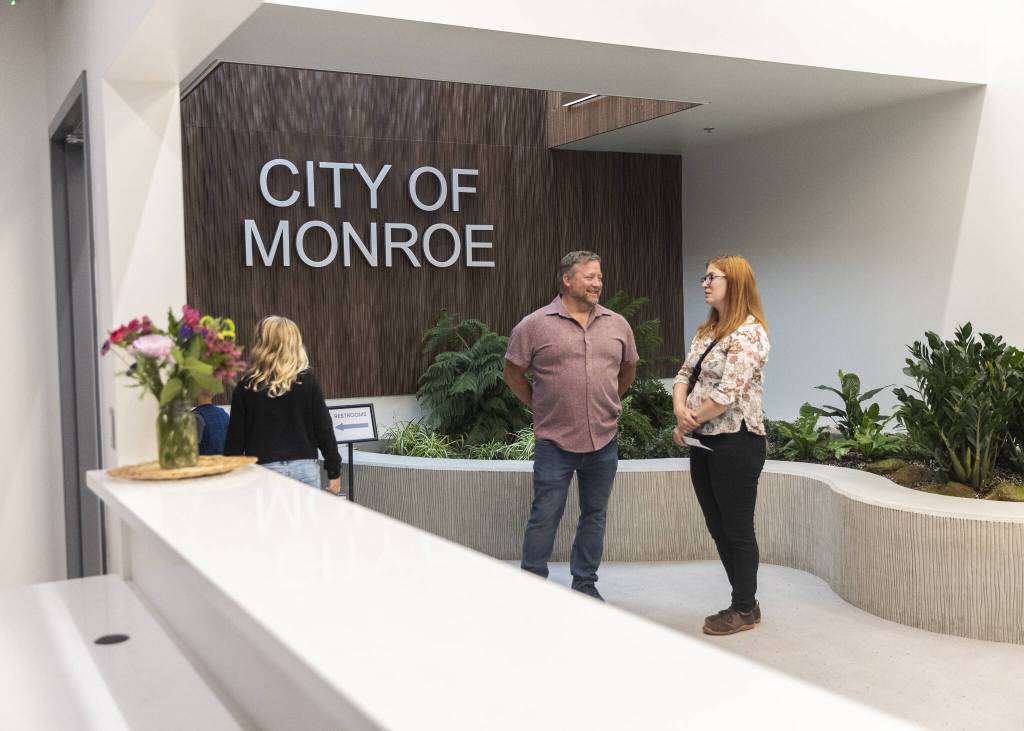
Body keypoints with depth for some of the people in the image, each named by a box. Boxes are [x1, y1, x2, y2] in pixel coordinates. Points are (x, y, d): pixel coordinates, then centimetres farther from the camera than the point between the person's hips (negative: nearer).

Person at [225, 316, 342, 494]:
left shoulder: (247, 387, -1)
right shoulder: (307, 381, -1)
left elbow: (235, 438, 2)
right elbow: (324, 429, 0)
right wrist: (334, 472, 7)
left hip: (264, 470, -1)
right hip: (305, 469, 1)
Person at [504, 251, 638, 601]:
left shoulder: (618, 325, 6)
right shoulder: (535, 325, -6)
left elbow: (628, 370, 19)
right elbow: (513, 373, 2)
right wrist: (539, 406, 4)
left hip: (604, 441, 4)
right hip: (555, 442, -4)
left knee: (595, 515, 13)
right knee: (545, 517, 4)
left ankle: (585, 583, 28)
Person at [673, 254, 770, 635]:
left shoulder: (749, 332, -15)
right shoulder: (707, 330, 13)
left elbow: (728, 392, -21)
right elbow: (685, 374, 12)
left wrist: (690, 421, -9)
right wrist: (680, 409, -9)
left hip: (736, 442, -9)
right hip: (705, 442, 9)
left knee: (738, 529, 4)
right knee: (718, 527, 15)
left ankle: (744, 610, 18)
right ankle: (744, 602, 29)